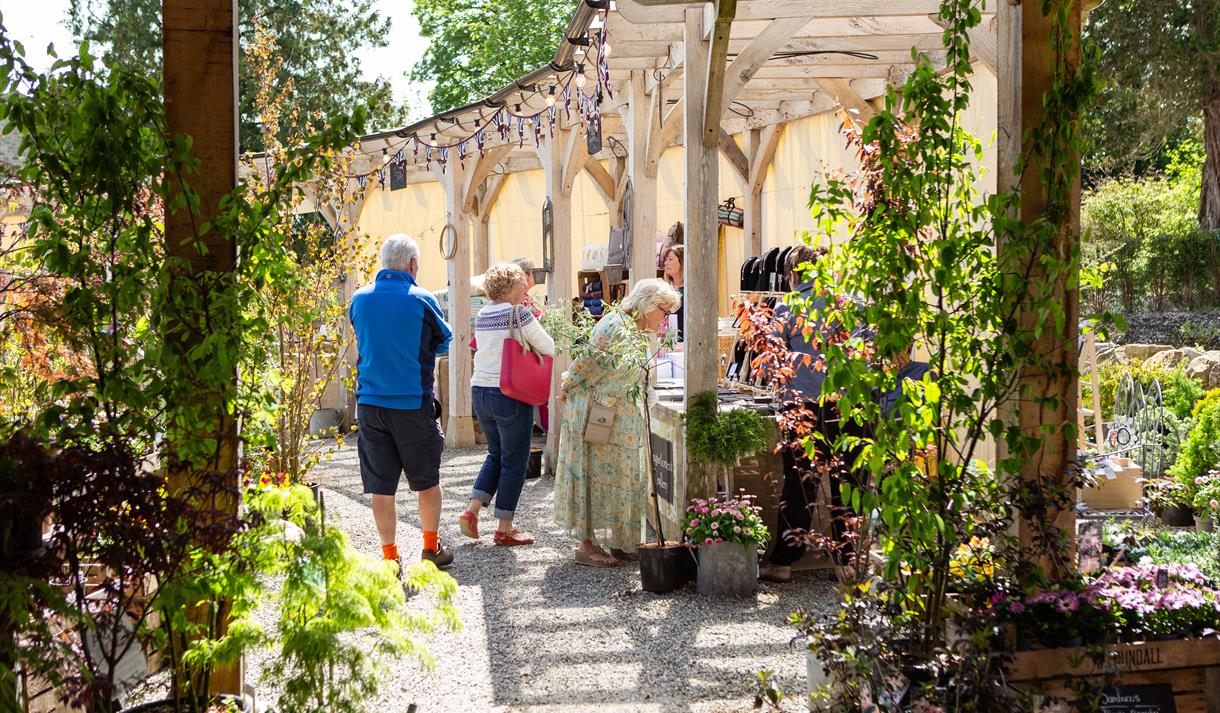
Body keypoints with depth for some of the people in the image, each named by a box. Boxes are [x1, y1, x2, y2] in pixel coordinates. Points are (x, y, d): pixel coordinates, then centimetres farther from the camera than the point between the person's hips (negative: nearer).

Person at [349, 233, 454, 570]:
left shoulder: (359, 299, 1)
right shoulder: (422, 300, -9)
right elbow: (445, 342, 7)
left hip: (370, 403, 3)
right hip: (413, 403, -3)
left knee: (380, 486, 6)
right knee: (427, 481, 13)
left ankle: (390, 557, 10)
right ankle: (431, 548, 23)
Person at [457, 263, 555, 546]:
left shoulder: (482, 315, 8)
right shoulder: (519, 313, -12)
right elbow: (549, 348, -6)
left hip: (480, 392, 7)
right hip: (510, 394, -7)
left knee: (496, 455, 22)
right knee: (514, 461, 4)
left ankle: (472, 510, 12)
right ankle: (504, 528, 8)